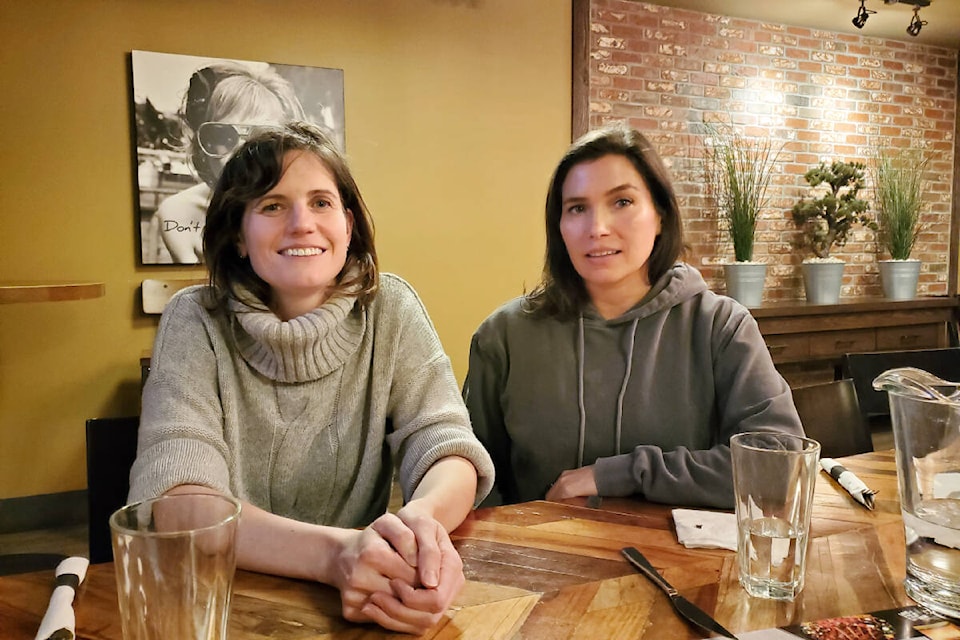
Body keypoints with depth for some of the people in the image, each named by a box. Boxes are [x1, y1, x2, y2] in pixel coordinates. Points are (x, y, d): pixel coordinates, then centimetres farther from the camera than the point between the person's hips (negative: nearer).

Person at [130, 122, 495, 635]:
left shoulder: (390, 310, -2)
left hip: (364, 607, 3)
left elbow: (447, 447, -8)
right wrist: (334, 553, -33)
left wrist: (422, 518, -32)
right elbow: (172, 493, -17)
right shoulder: (195, 323, -6)